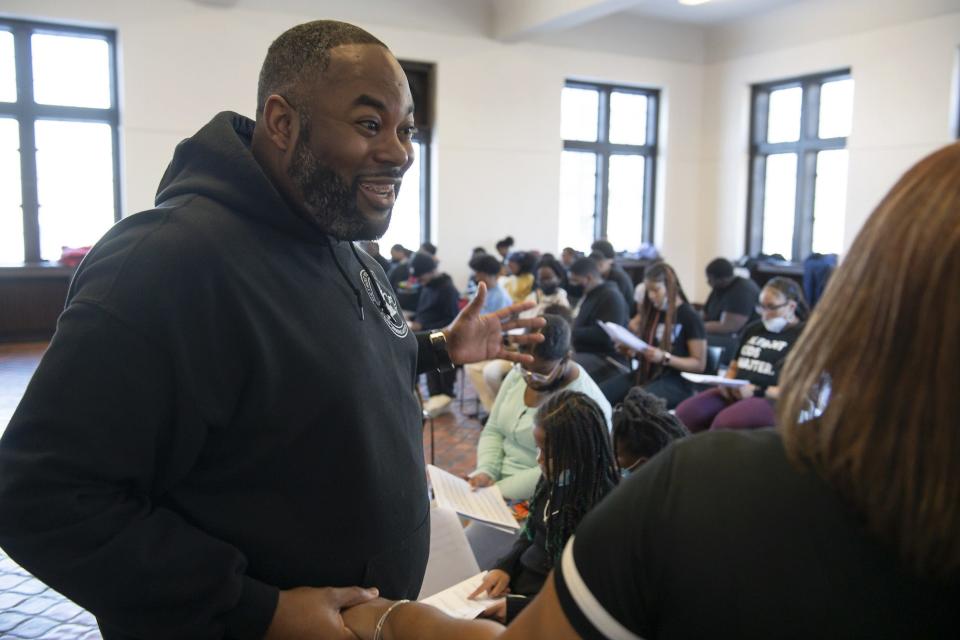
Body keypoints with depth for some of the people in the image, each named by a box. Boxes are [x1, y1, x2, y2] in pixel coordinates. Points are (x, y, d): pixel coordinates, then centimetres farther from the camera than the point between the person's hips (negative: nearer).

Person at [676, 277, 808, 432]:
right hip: (736, 394, 7)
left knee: (724, 422, -36)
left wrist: (757, 392, -16)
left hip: (772, 401, -7)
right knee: (685, 413, -20)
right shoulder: (753, 328, 23)